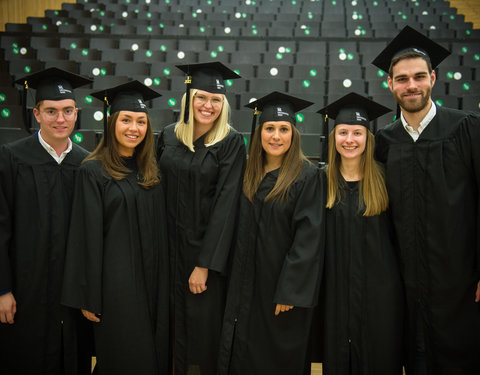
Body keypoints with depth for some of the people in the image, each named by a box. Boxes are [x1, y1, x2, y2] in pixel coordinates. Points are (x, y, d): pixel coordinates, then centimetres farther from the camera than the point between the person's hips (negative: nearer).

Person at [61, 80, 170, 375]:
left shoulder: (150, 171, 8)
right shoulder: (93, 172, -9)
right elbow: (87, 238, -10)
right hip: (116, 281, -5)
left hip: (152, 280, 5)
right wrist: (89, 298, -10)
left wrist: (163, 281, 8)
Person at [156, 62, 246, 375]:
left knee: (204, 323, 4)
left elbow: (226, 204, -12)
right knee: (176, 320, 11)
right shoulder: (168, 137, 4)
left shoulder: (231, 143, -8)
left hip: (207, 246, -3)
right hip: (171, 243, 4)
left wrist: (205, 264, -15)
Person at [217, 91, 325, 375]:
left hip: (284, 287, -5)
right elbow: (242, 232, 11)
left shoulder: (307, 176, -12)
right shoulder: (251, 174, 6)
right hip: (249, 286, 5)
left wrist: (290, 292, -18)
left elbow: (309, 237, -16)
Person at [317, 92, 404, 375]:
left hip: (379, 288, -1)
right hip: (337, 286, 1)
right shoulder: (322, 181, 0)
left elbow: (396, 233, 3)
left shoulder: (383, 180, -1)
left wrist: (401, 279, 1)